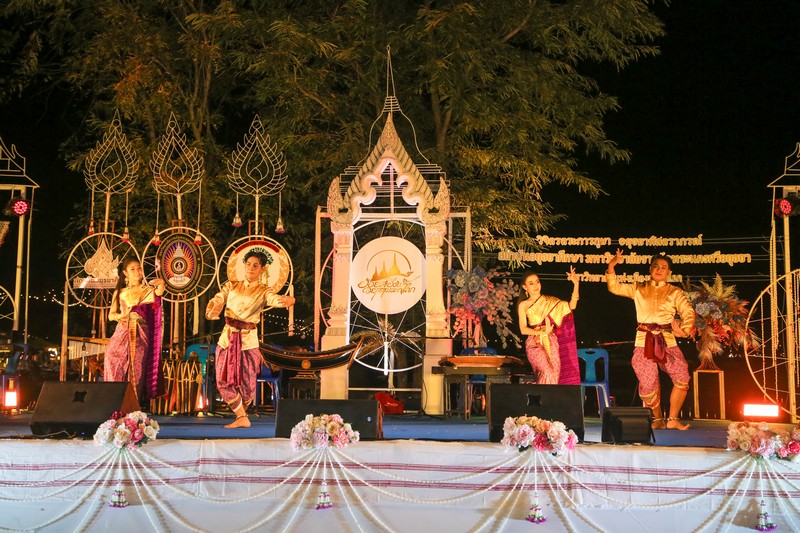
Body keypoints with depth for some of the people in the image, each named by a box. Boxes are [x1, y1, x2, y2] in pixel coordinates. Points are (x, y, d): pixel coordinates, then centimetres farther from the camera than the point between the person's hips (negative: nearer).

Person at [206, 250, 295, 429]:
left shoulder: (263, 292, 0)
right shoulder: (231, 286, 8)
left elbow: (275, 299, -21)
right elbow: (217, 300, -5)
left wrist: (287, 300, -46)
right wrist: (212, 310, -29)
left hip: (248, 341, -3)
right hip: (227, 338, 3)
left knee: (246, 383, 0)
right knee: (224, 381, -1)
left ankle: (240, 413, 26)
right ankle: (242, 418, 6)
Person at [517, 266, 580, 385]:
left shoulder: (550, 301, 13)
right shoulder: (523, 305, 8)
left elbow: (571, 306, 0)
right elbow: (523, 329, -1)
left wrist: (576, 284, -9)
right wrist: (542, 332, -15)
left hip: (551, 343, 3)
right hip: (534, 344, -2)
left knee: (555, 374, -8)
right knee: (547, 373, -23)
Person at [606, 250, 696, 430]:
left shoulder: (674, 292, 10)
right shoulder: (638, 289, 15)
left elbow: (688, 312, -1)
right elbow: (614, 287, 15)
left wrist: (685, 330, -22)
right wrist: (611, 266, 0)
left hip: (667, 341, 0)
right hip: (644, 341, 0)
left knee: (682, 377, -16)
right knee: (648, 384, -7)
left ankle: (673, 419, 0)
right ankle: (657, 419, 17)